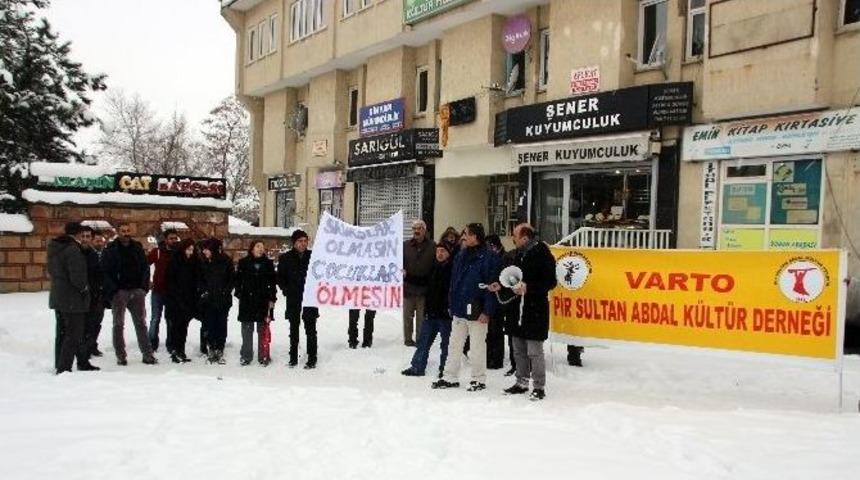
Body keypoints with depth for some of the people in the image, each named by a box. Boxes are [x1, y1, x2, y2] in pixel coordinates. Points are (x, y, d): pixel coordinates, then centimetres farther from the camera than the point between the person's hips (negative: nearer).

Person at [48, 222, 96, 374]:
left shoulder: (54, 247, 9)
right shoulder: (73, 250, -20)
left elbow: (51, 271, 17)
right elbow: (76, 276, -24)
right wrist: (85, 288, -8)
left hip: (57, 297, 9)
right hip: (73, 300, -9)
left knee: (62, 333, 18)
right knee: (73, 335, -2)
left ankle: (59, 365, 29)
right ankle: (64, 368, -2)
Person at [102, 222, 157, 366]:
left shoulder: (137, 247, 10)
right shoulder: (110, 249, -1)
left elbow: (145, 268, 12)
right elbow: (105, 272, -4)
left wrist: (144, 287, 2)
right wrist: (113, 290, -12)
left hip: (137, 290, 3)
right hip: (119, 291, -3)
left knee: (141, 323, 5)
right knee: (118, 324, 4)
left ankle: (147, 354, 8)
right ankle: (121, 356, 9)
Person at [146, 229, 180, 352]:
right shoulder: (157, 252, -4)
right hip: (158, 291, -1)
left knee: (171, 319, 10)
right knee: (155, 319, 4)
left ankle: (171, 344, 20)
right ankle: (151, 344, 16)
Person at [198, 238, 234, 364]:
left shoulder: (226, 262, -2)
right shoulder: (203, 263, 6)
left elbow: (232, 279, 2)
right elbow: (199, 279, 13)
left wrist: (225, 292, -8)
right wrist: (202, 291, -2)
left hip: (223, 300, -2)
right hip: (208, 300, 2)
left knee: (221, 325, 2)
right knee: (209, 325, -1)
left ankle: (219, 351, 10)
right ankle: (210, 349, 8)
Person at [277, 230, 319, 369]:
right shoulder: (286, 258, 1)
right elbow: (280, 277, 8)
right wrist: (286, 289, -5)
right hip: (293, 300, 1)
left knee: (310, 330, 1)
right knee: (294, 329, 12)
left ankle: (312, 359, 6)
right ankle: (293, 358, 21)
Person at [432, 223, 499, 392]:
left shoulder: (488, 258, -11)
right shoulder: (460, 256, 10)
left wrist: (487, 311, -17)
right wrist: (452, 305, 11)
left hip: (476, 311, -7)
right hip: (459, 310, 7)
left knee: (477, 347, 4)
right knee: (454, 344, 13)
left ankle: (479, 379, 18)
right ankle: (450, 377, 24)